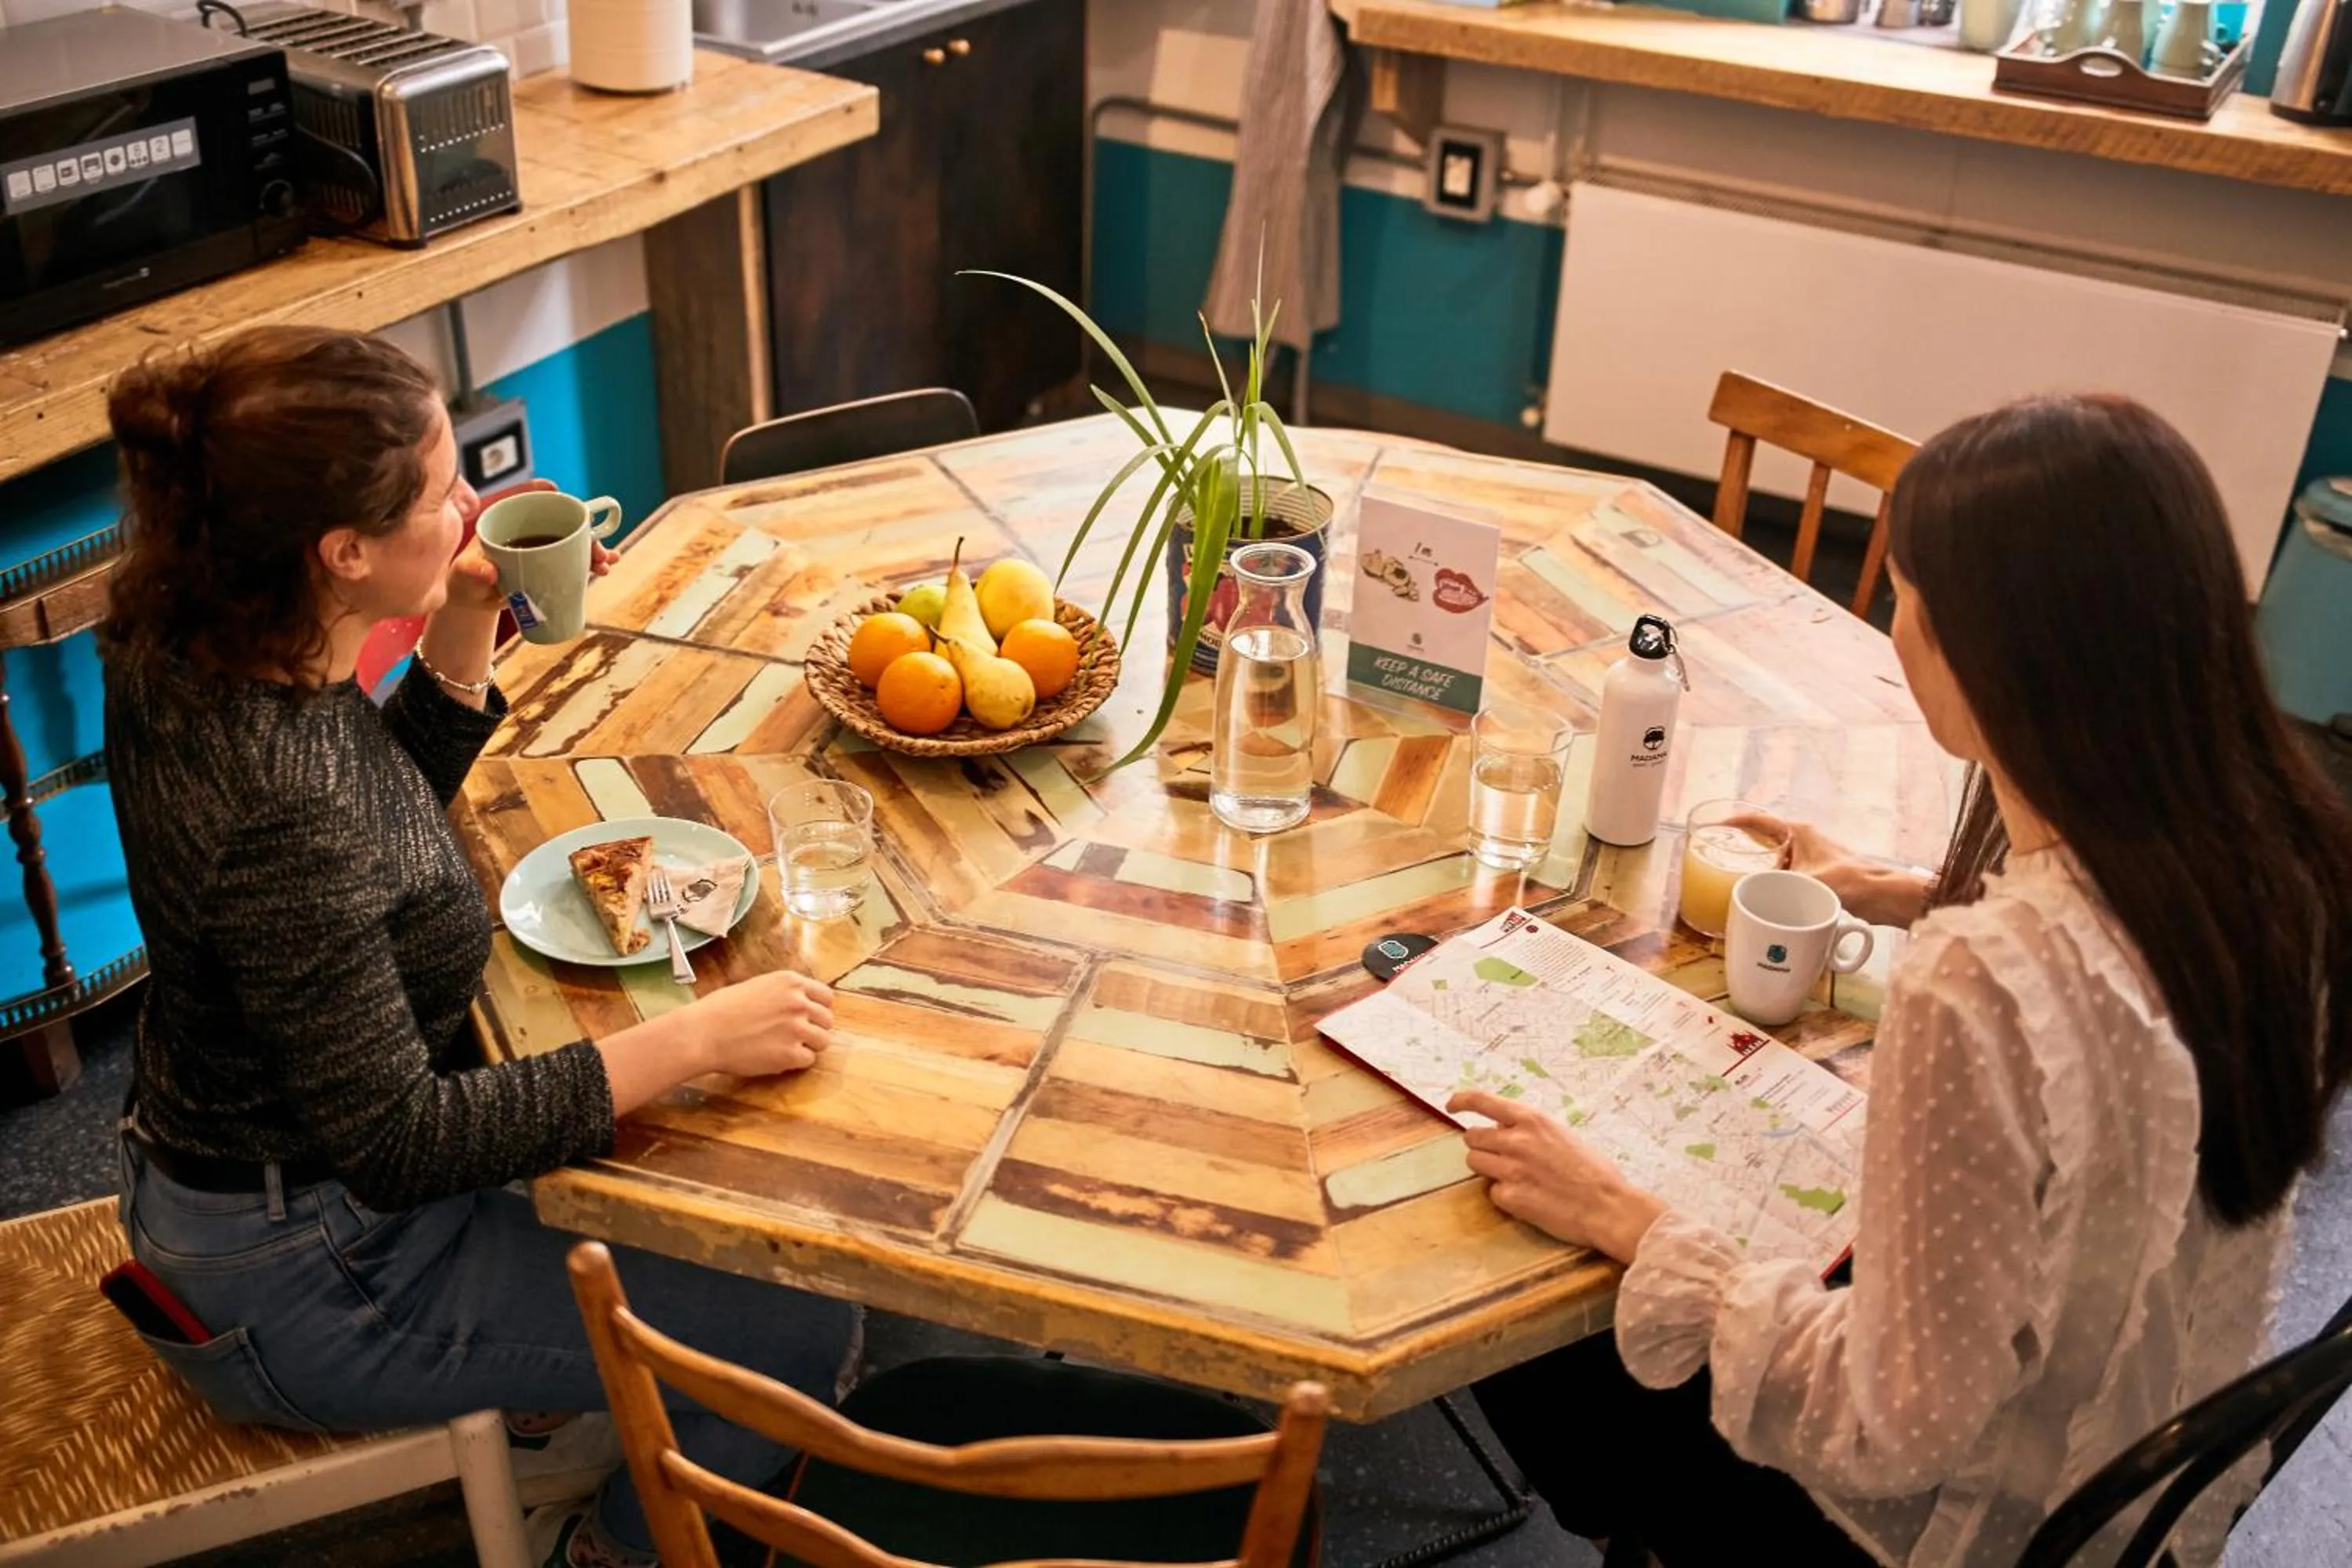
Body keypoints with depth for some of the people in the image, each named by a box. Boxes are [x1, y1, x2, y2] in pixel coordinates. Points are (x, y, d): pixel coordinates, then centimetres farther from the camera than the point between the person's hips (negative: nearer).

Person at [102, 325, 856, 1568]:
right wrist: (693, 1038, -24)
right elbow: (399, 1140, -28)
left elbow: (392, 809, 8)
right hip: (297, 1286, -9)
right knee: (801, 1329, -3)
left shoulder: (184, 649, -9)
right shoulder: (275, 809, -36)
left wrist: (465, 630, -6)